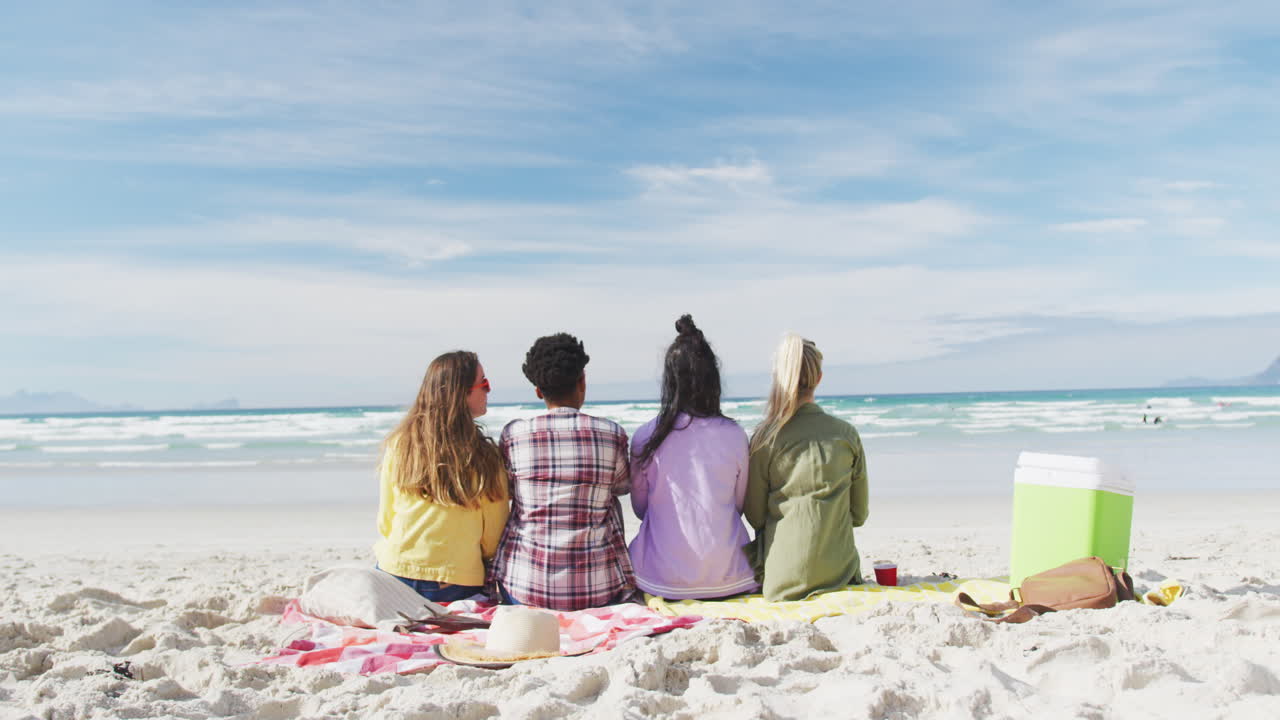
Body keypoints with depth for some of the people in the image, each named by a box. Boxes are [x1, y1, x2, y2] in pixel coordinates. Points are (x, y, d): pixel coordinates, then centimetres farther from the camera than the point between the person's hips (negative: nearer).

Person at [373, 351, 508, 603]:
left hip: (395, 572, 3)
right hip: (459, 582, -3)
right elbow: (493, 535, -2)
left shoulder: (399, 444, -3)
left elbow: (384, 521, 6)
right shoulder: (485, 457, -10)